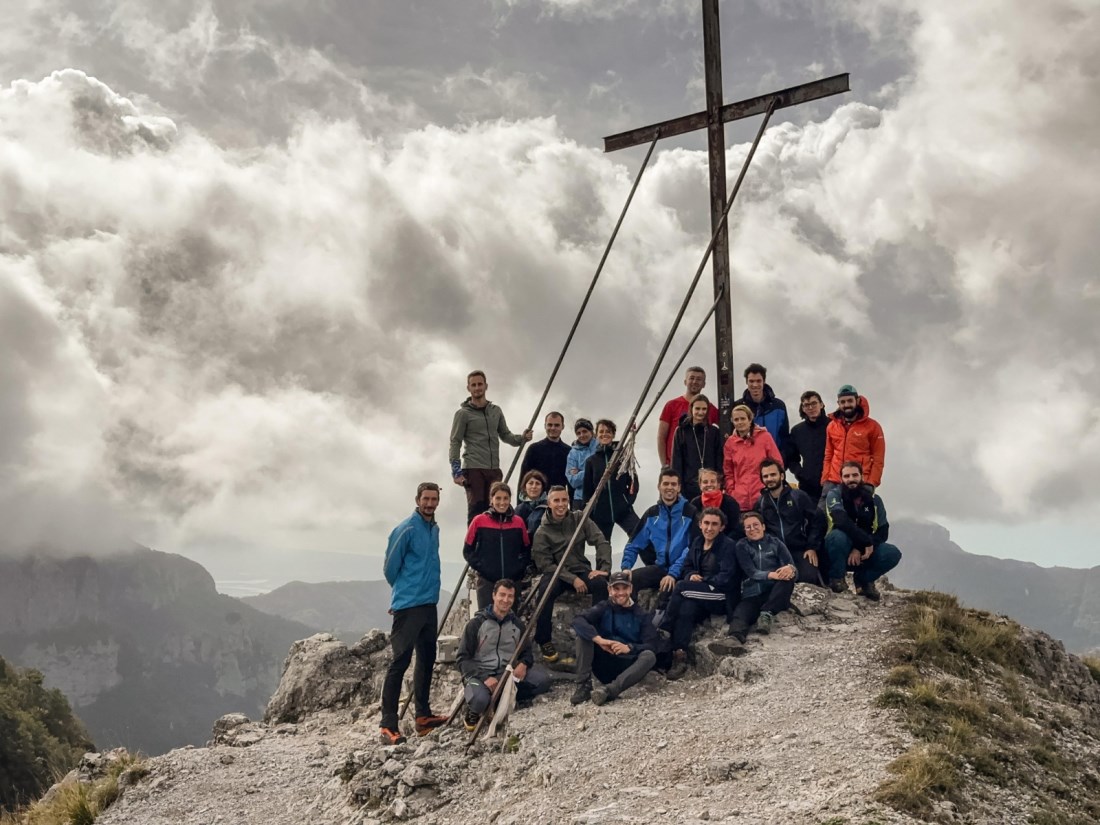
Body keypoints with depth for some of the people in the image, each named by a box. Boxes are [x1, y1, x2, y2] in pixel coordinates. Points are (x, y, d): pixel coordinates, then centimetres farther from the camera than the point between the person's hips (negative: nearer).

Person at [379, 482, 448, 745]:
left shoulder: (434, 529, 12)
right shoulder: (406, 529, -12)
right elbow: (390, 566, -7)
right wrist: (402, 589, 7)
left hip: (429, 603, 8)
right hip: (408, 605, -8)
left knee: (427, 658, 14)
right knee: (401, 661, -10)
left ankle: (423, 715, 25)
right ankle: (388, 725, -8)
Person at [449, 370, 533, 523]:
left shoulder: (496, 410, 16)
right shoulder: (463, 414, 0)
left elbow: (505, 435, 21)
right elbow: (455, 444, -3)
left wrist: (522, 438, 1)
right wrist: (456, 472, -12)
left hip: (494, 470, 5)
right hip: (473, 469, -5)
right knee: (476, 511, -7)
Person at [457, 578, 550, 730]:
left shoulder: (517, 624, 8)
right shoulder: (476, 623, -5)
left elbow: (527, 652, 17)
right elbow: (463, 659, -7)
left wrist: (523, 664, -8)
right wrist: (484, 678, -22)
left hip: (507, 674, 4)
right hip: (480, 674, -4)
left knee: (543, 679, -19)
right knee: (479, 700, -38)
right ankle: (474, 710, 0)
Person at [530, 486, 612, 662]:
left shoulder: (579, 519, 0)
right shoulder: (543, 532, -6)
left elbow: (602, 542, -3)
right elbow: (544, 564, -10)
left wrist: (604, 568, -19)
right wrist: (572, 579, -20)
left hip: (581, 570, 2)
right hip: (556, 573, -2)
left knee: (600, 582, -30)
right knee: (546, 590, -35)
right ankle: (544, 641, -17)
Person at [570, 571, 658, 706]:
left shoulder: (642, 615, 4)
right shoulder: (603, 608, 4)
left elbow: (652, 646, -8)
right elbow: (578, 620, -16)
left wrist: (628, 648, -27)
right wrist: (599, 640, -31)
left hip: (627, 668, 0)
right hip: (603, 665, 0)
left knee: (649, 656, -29)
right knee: (584, 633, -18)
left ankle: (609, 690, -45)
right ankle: (584, 686, -25)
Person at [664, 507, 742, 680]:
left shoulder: (728, 545, -8)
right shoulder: (697, 542, 12)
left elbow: (726, 578, -14)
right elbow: (688, 567, 17)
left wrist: (702, 580, -13)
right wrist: (692, 575, -6)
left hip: (722, 598, -5)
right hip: (702, 596, 5)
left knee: (681, 587, -26)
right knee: (687, 608, -30)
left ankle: (665, 631, -18)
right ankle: (680, 657, -37)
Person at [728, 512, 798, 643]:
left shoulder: (776, 543, 12)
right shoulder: (741, 546, 11)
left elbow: (793, 569, 0)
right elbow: (751, 572, -4)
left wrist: (790, 569, -27)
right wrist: (772, 575, -25)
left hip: (776, 593, 1)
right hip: (752, 595, -1)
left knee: (788, 575, -29)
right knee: (740, 615, -33)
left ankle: (767, 613, -32)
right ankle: (734, 638, -65)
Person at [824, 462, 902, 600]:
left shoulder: (874, 499, 0)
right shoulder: (834, 495, -11)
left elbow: (883, 531, -7)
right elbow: (843, 522, -28)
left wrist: (860, 548, -21)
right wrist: (867, 542, -28)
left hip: (863, 552, 3)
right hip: (839, 552, -3)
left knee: (893, 553, -22)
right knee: (838, 535, -36)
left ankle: (864, 579, 6)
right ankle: (837, 578, -10)